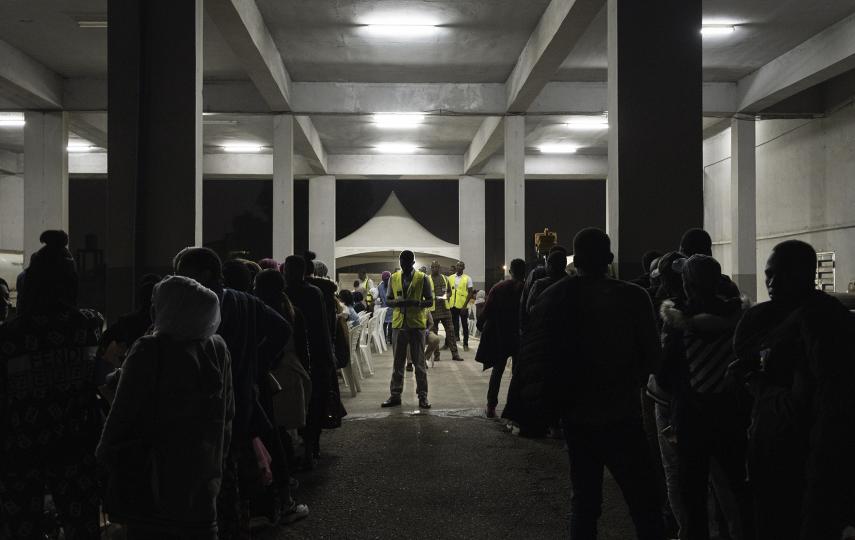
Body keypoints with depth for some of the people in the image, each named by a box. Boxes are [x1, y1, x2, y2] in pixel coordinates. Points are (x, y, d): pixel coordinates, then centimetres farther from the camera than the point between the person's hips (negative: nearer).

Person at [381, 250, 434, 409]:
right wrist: (396, 302, -11)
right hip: (398, 324, 3)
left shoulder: (422, 278, 0)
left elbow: (430, 301, 0)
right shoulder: (393, 278, 9)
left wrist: (416, 303, -20)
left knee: (419, 362, 3)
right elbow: (387, 300, 12)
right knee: (397, 362, 8)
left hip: (416, 324, -3)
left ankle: (423, 396, 10)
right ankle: (395, 395, 16)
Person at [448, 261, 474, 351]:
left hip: (463, 306, -3)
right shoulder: (450, 278, 9)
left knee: (465, 325, 4)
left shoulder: (467, 278, -2)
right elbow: (449, 291, 13)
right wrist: (448, 302, 1)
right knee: (454, 324, 9)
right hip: (452, 305, 3)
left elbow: (471, 293, -4)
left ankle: (465, 344, 11)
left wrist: (465, 305, -12)